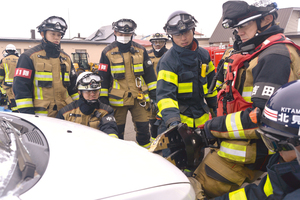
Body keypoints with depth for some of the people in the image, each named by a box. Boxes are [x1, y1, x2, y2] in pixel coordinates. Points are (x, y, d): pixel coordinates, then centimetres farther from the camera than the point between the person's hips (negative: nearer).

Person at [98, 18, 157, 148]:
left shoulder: (140, 50, 7)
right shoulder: (108, 53, 1)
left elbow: (149, 73, 11)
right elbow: (103, 77, 3)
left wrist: (153, 93, 7)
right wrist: (103, 98, -1)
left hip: (139, 97, 2)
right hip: (117, 99, -1)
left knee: (143, 127, 4)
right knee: (117, 130, 7)